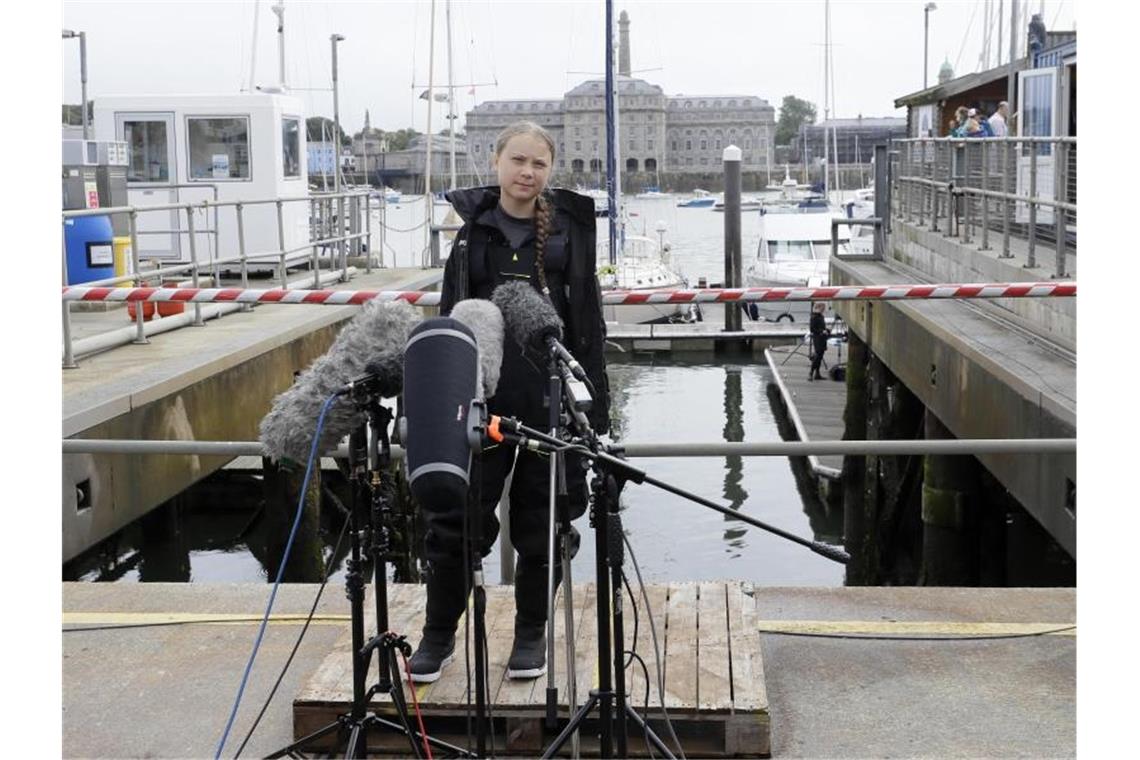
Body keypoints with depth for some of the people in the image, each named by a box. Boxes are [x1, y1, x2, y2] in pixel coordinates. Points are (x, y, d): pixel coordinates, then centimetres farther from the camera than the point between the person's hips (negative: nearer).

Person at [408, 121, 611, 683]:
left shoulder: (568, 227, 3)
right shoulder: (470, 228, 5)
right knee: (455, 516, 1)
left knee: (542, 520, 9)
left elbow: (588, 320, 4)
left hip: (551, 393, 0)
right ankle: (439, 634, 18)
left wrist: (595, 404, -1)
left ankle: (531, 635, 25)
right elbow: (449, 314, 7)